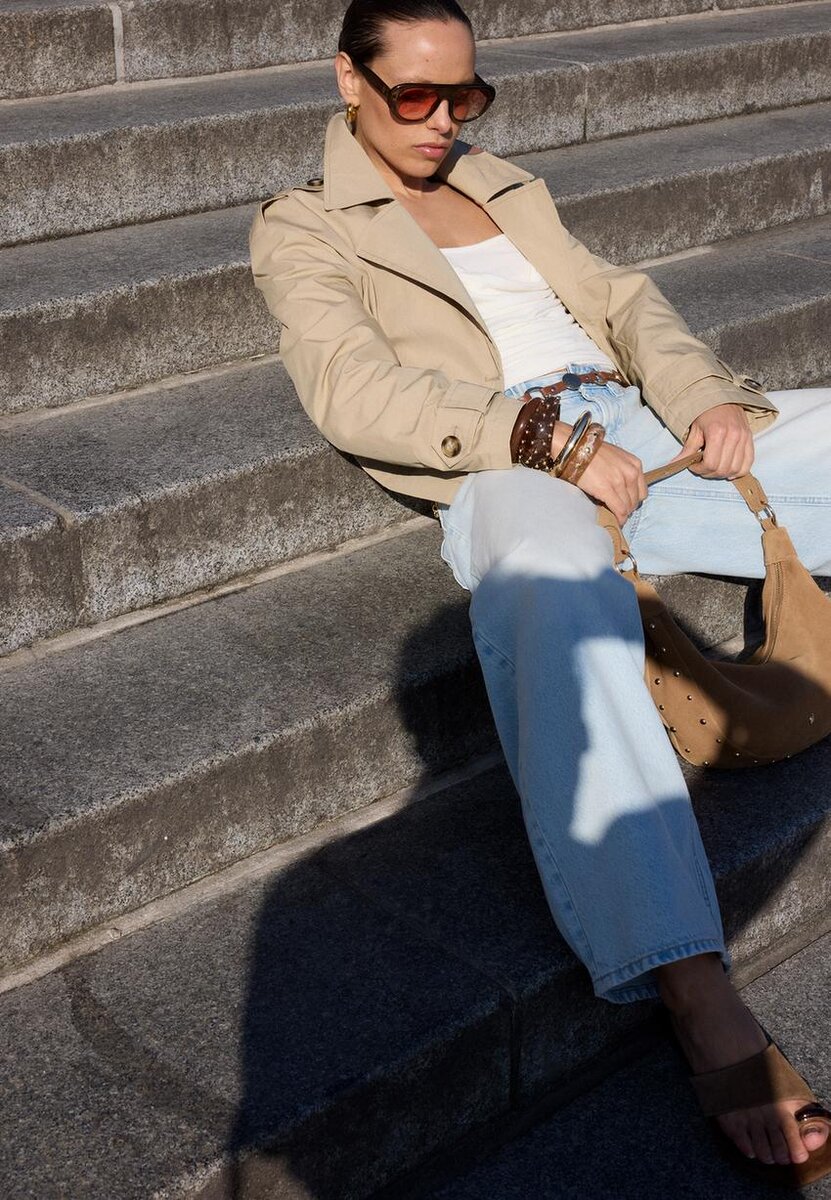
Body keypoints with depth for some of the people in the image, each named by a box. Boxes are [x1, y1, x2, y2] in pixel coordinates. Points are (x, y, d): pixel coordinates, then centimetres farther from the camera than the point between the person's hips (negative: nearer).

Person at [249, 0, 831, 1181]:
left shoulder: (508, 186, 31)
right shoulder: (301, 228, 13)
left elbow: (617, 297, 20)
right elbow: (350, 390, -5)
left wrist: (706, 394, -2)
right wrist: (543, 434, -16)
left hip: (647, 424, 7)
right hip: (510, 470, -7)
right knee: (553, 587, -42)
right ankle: (698, 995, -52)